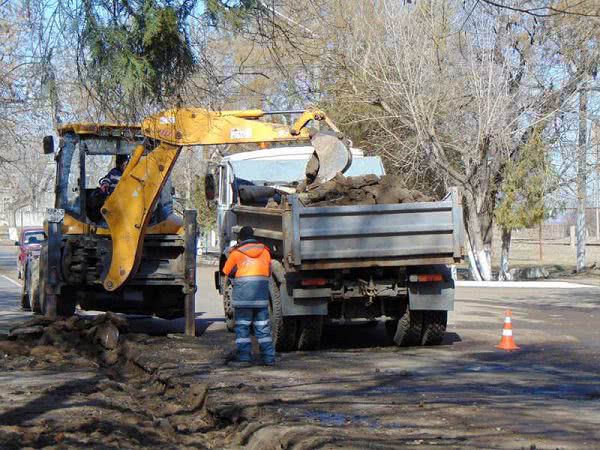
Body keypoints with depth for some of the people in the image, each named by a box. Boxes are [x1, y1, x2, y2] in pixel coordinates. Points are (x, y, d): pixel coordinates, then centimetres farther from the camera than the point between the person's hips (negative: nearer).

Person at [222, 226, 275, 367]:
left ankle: (244, 357, -5)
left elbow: (226, 271, 10)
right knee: (263, 326, 7)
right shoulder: (264, 251, 10)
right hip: (262, 292, 4)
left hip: (243, 292, -4)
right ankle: (269, 357, 6)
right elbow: (269, 272, 17)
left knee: (242, 326, 0)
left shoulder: (236, 252, 0)